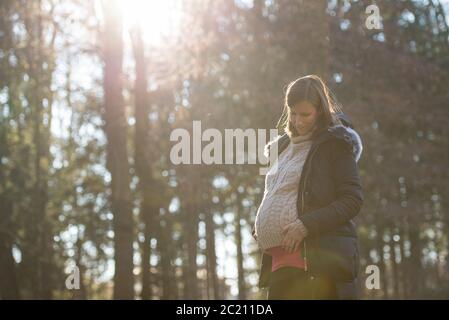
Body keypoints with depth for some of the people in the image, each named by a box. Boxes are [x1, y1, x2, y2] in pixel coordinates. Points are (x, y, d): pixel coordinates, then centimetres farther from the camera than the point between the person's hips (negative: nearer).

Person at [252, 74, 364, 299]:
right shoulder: (284, 147, 21)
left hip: (320, 259, -7)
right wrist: (260, 228, 10)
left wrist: (307, 225, -18)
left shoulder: (335, 144, -1)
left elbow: (353, 200, -8)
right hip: (280, 262, 8)